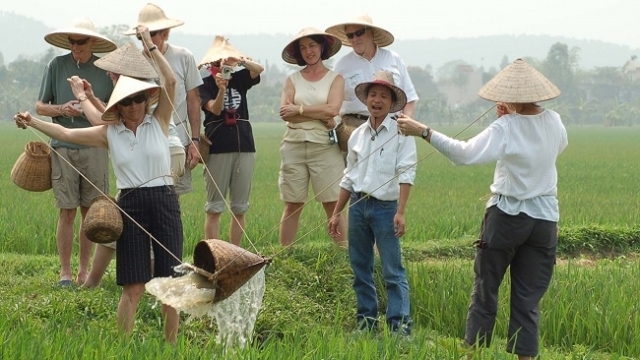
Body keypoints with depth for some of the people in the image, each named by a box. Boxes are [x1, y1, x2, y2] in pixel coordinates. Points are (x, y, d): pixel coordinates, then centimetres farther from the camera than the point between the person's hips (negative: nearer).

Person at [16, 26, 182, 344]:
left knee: (170, 282, 2)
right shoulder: (109, 133, 6)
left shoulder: (158, 122, 2)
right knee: (133, 286, -1)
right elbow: (66, 134, 6)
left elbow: (170, 81, -9)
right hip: (130, 205, 0)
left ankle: (170, 345, 13)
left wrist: (150, 45, -10)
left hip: (164, 201, 0)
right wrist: (32, 122, -4)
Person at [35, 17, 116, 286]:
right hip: (63, 147, -1)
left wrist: (95, 103, -13)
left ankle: (84, 271, 14)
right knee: (67, 212, 0)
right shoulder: (56, 66, 3)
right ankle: (65, 272, 7)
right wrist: (62, 109, -10)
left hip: (95, 147, 1)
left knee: (90, 211, 5)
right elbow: (40, 106, 9)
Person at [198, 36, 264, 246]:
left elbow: (259, 69, -8)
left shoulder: (239, 79, 10)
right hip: (217, 148, -4)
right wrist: (221, 89, -33)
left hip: (244, 147, 4)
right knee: (214, 207, -3)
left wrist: (239, 61, -26)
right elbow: (214, 109, -15)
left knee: (240, 208, 6)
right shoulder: (205, 85, 1)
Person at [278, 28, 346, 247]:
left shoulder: (335, 78, 6)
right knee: (292, 205, 3)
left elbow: (332, 109, -10)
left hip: (324, 146, -2)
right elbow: (284, 112, -3)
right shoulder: (292, 79, 11)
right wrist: (320, 116, -9)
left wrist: (298, 109, -5)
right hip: (294, 145, 2)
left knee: (333, 204, -4)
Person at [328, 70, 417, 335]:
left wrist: (400, 212, -22)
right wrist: (337, 213, 16)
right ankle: (366, 321, 18)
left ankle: (400, 325, -8)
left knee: (393, 271, -8)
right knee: (360, 269, 10)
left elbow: (406, 174, -12)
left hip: (386, 207, -5)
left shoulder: (401, 134, -5)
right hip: (358, 205, 5)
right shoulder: (357, 135, 12)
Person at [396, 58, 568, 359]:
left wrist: (423, 131, -25)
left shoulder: (506, 128, -15)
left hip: (507, 217, -4)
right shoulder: (553, 122, -1)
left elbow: (465, 154, -27)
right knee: (528, 300, 7)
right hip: (545, 220, 4)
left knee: (485, 292, 7)